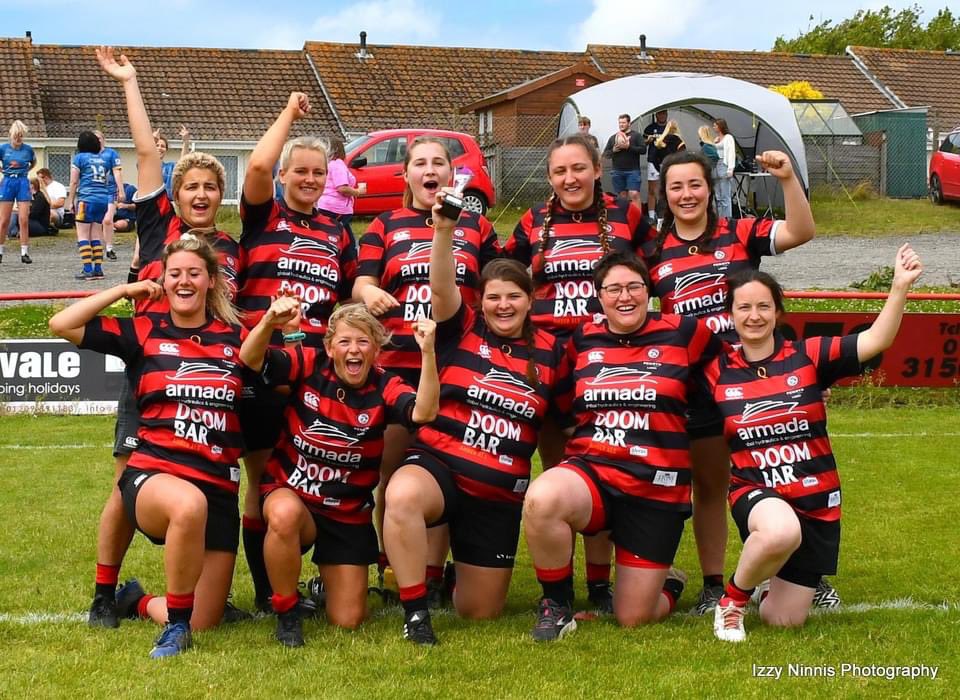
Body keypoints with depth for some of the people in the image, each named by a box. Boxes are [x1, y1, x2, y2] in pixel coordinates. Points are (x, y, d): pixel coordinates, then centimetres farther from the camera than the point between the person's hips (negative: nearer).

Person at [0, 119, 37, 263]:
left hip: (23, 183, 0)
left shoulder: (28, 149, 0)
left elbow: (33, 163, 19)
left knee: (24, 220, -4)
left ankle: (24, 252, 1)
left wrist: (25, 171, 6)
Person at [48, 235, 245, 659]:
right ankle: (175, 626, -21)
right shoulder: (144, 333, 4)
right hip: (152, 475, -3)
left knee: (203, 624, 3)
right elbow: (61, 325, -1)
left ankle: (139, 602, 39)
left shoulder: (236, 338, 8)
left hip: (219, 489, 3)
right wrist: (124, 290, 1)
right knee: (189, 504, -43)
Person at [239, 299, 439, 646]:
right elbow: (250, 359, -22)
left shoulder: (384, 388, -9)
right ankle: (286, 611, -16)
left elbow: (424, 413, -29)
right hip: (289, 493, -1)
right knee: (285, 514, -41)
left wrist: (428, 353, -42)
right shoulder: (310, 365, -9)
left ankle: (325, 583, 38)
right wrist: (269, 322, -42)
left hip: (348, 513, 1)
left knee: (348, 621, 0)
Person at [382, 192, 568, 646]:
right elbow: (441, 286, -19)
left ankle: (460, 566, 47)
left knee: (481, 611, 10)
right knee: (402, 497, -42)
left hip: (500, 492, 3)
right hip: (437, 463, -3)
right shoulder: (463, 331, -1)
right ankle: (415, 612, -23)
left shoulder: (549, 352, 6)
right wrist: (444, 229, -34)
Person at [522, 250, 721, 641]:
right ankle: (557, 604, -10)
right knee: (541, 499, -37)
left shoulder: (682, 334, 1)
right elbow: (561, 404, 22)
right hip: (590, 472, 1)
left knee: (633, 618, 0)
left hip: (656, 488, -1)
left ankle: (669, 582, 39)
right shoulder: (582, 341, 7)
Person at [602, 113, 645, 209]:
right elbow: (605, 154, 14)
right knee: (622, 196, 4)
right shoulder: (613, 138, 14)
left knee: (634, 194, -14)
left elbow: (643, 149, -7)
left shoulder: (636, 135, 4)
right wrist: (613, 150, -7)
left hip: (633, 171, -4)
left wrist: (629, 146, -17)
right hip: (617, 172, 4)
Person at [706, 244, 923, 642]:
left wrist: (900, 286, -25)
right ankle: (733, 600, -10)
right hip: (757, 493, -2)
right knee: (781, 532, -41)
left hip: (816, 501, 2)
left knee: (784, 621, 6)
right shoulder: (717, 372, -2)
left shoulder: (808, 356, -4)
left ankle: (770, 577, 44)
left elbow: (875, 341, -14)